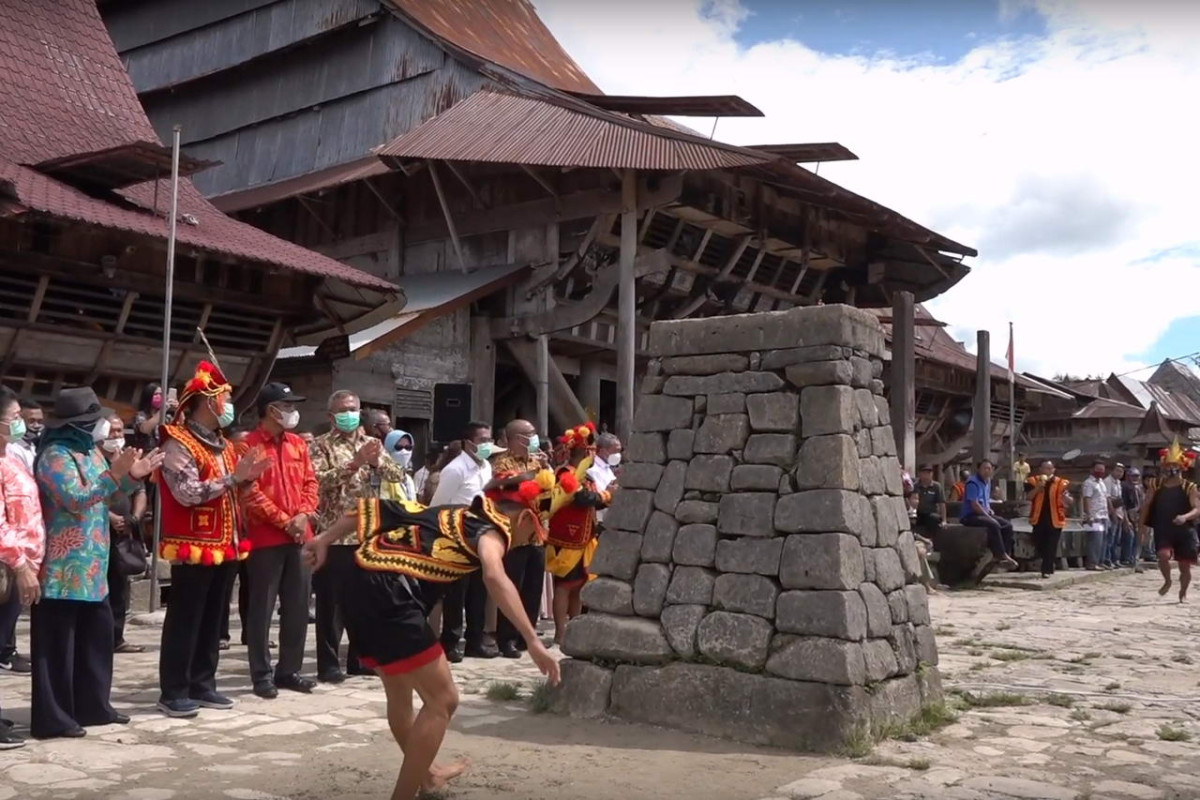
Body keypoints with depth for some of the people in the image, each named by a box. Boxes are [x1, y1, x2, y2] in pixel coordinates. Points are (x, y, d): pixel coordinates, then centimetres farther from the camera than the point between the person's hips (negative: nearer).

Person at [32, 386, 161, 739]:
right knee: (58, 641, -3)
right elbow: (76, 500, -22)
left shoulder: (89, 451, 14)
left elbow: (106, 495, 19)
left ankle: (93, 705, 23)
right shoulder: (55, 455, -13)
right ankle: (53, 717, 4)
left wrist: (132, 475, 4)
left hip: (92, 565, 9)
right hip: (64, 567, -9)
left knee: (97, 634, 13)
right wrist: (114, 473, -28)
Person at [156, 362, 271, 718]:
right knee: (185, 619, -3)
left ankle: (202, 684, 20)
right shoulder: (178, 444, -10)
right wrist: (234, 477, -21)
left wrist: (248, 477, 4)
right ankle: (173, 692, 3)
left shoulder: (224, 445, 17)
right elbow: (188, 493, -21)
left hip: (226, 545, 8)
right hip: (194, 548, -8)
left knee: (212, 618, 12)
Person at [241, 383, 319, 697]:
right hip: (265, 537, -6)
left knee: (298, 606, 9)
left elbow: (310, 481, 12)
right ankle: (261, 676, 8)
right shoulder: (249, 445, -7)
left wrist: (304, 515, -5)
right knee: (261, 608, 0)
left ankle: (289, 670, 19)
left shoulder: (298, 444, 14)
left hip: (300, 536, 6)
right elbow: (250, 493, -13)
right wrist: (285, 521, -13)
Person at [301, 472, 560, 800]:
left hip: (361, 583, 9)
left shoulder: (454, 514, 25)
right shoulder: (491, 529, 1)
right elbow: (494, 578, -22)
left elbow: (379, 508, 23)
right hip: (389, 596, -9)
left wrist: (325, 539, 27)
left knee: (400, 692, 27)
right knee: (442, 700, 1)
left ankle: (426, 773, 46)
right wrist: (533, 642, -26)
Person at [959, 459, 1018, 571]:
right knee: (994, 525, -32)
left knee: (1007, 525, -6)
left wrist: (989, 510, 7)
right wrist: (988, 516, -17)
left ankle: (1006, 555, -10)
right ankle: (1001, 555, -26)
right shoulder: (973, 482, -14)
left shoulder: (987, 482, 14)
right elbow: (974, 504, -20)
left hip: (985, 514, 9)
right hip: (971, 516, -9)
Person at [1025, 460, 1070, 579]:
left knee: (1051, 547, -3)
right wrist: (1038, 487, -21)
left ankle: (1047, 570, 3)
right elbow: (1028, 497, -8)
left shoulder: (1061, 483, -1)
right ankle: (1050, 566, 31)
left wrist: (1065, 497, -24)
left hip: (1055, 519, -2)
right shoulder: (1033, 481, 2)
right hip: (1039, 518, 2)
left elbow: (1069, 502, 0)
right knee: (1040, 545, 9)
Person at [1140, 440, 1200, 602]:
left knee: (1185, 565, 6)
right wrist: (1142, 527, 10)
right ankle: (1167, 581, 3)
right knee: (1163, 555, -25)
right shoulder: (1157, 485, 5)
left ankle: (1183, 593, 30)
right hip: (1163, 530, 1)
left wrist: (1185, 517, -31)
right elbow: (1146, 506, 11)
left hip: (1184, 531, 0)